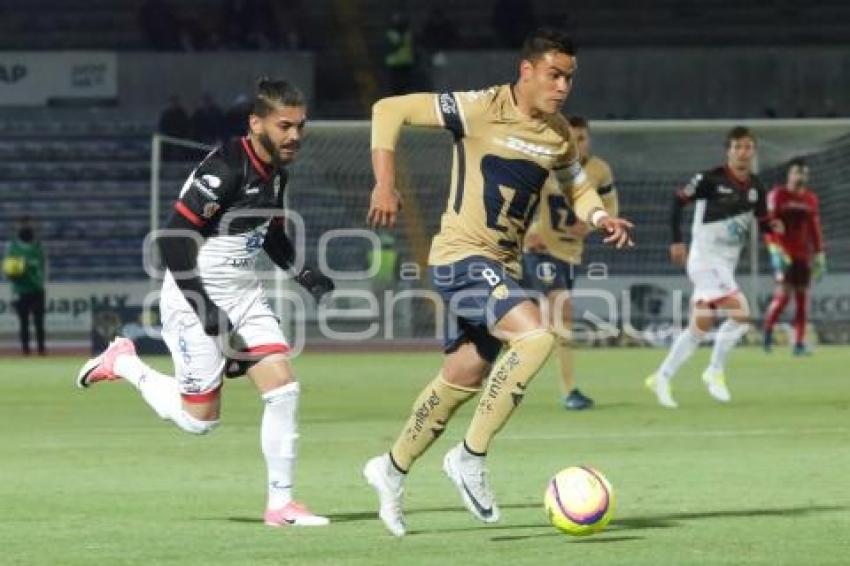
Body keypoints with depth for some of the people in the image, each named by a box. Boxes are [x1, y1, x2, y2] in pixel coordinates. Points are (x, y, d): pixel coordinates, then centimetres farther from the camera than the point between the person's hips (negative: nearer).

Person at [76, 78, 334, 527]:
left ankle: (280, 504, 2)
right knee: (200, 419, -1)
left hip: (244, 295, 8)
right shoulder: (225, 169, -22)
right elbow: (172, 239, -24)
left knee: (284, 388, -6)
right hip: (196, 299, -8)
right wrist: (202, 305, -26)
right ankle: (123, 363, 22)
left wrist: (302, 273, 8)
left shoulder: (274, 171, 6)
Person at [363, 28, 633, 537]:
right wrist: (385, 184, -20)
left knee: (464, 378, 18)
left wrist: (602, 218, 0)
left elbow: (578, 188, 23)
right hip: (463, 258, -8)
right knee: (536, 336, -27)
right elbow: (390, 110, -12)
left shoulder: (559, 134, 6)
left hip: (504, 265, 8)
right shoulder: (481, 111, -14)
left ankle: (393, 469, 38)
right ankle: (471, 457, -16)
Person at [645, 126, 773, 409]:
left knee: (700, 327, 7)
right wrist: (677, 241, -16)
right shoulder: (711, 179, -13)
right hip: (706, 259, -7)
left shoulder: (755, 187, 6)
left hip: (727, 264, 7)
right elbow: (679, 200, -10)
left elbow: (763, 222, 14)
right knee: (740, 314, -19)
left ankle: (662, 378, 17)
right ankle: (715, 372, -6)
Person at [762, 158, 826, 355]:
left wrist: (819, 256, 11)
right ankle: (768, 329, 7)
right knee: (784, 293, -16)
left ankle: (799, 344, 3)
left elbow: (815, 229, 16)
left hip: (803, 255, 5)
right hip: (783, 253, -5)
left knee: (802, 298, 0)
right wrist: (776, 250, -19)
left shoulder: (811, 199, 12)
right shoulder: (778, 195, -3)